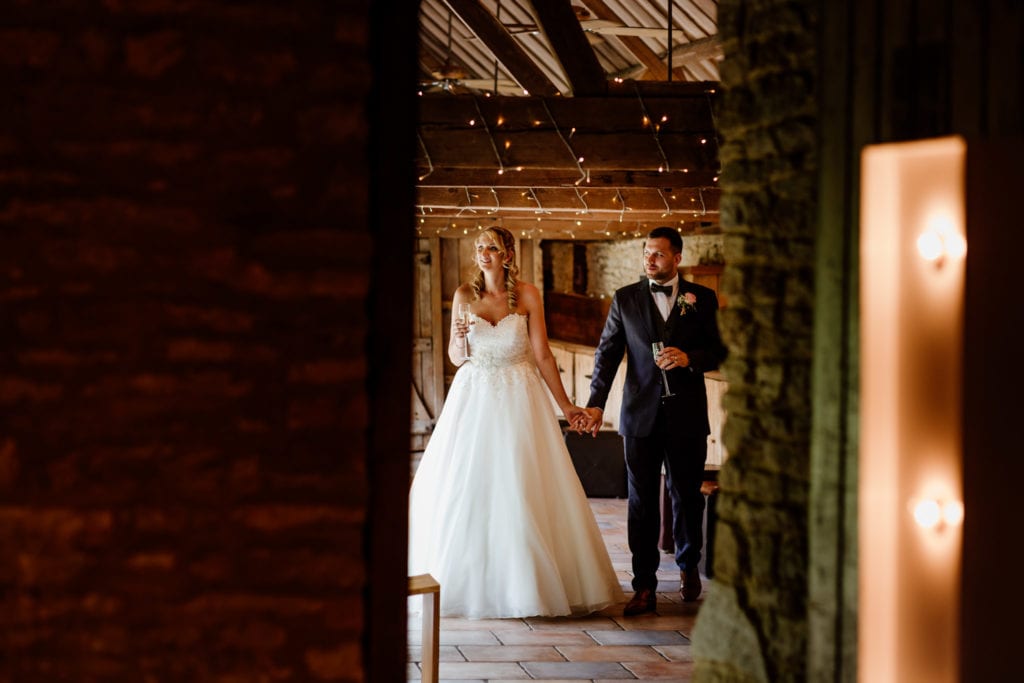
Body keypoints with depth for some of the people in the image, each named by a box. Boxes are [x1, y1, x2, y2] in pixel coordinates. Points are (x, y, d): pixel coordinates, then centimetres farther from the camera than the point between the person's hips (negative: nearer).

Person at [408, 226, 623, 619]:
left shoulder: (527, 295, -1)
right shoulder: (464, 295, 3)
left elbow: (542, 355, 0)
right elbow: (455, 358, 7)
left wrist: (565, 405, -2)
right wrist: (460, 338, -15)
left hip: (519, 399, -1)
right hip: (474, 398, 1)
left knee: (522, 493, -3)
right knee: (466, 491, 1)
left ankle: (526, 584, 6)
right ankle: (467, 584, 11)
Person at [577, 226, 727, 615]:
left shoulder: (702, 299, 5)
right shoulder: (625, 299, 6)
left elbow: (719, 351, 6)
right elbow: (607, 352, 3)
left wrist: (689, 358, -15)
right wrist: (596, 403, -8)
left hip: (686, 414, 0)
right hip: (641, 415, 0)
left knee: (686, 495, 9)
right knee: (641, 501, 0)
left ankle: (688, 566, 32)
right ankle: (644, 587, 2)